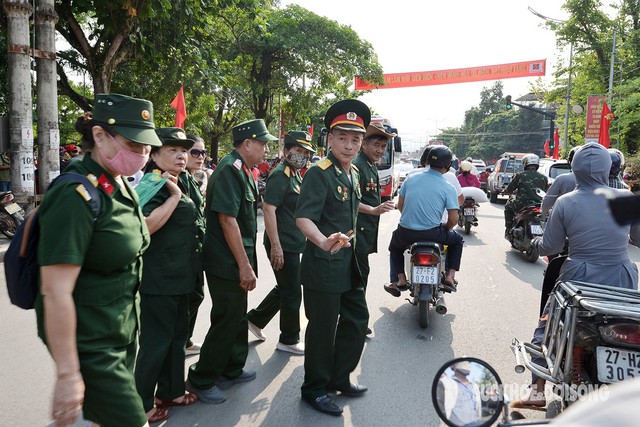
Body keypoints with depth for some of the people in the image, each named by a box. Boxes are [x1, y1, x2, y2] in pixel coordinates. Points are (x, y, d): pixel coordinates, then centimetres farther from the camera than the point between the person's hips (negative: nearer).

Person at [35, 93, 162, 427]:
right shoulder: (76, 196, -23)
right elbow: (55, 292, -23)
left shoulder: (121, 186, 3)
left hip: (121, 331, 8)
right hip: (89, 343, -8)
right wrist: (67, 373, -21)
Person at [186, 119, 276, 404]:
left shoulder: (242, 170, 13)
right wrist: (244, 266, -22)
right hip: (227, 263, -10)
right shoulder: (230, 169, -18)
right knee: (226, 320, 0)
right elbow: (227, 220, -24)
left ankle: (232, 370, 35)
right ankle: (201, 380, 17)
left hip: (237, 262, 10)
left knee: (237, 316, 19)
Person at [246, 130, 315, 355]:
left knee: (284, 288, 20)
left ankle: (255, 319, 35)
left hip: (293, 244, 10)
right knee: (292, 293, 2)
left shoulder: (296, 175, 15)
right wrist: (276, 246, -25)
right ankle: (289, 340, 19)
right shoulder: (280, 175, -15)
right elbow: (268, 209, -22)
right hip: (282, 245, -10)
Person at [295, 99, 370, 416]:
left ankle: (339, 378, 37)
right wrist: (324, 242, -43)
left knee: (357, 319, 17)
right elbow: (303, 217, -26)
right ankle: (314, 389, 24)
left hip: (349, 265, 9)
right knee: (322, 329, 3)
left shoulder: (353, 173, 11)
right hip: (323, 266, -9)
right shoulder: (319, 173, -16)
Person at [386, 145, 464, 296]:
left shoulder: (411, 179, 2)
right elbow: (453, 220, -8)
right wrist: (446, 228, 14)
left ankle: (400, 279, 19)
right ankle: (450, 276, 18)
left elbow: (400, 205, 11)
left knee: (394, 245, 35)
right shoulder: (448, 188, -6)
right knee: (457, 240, 28)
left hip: (405, 233, 2)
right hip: (432, 234, -2)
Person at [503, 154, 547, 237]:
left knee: (508, 206, 26)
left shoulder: (520, 175, 2)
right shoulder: (543, 178, 10)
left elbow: (509, 189, 8)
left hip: (522, 205, -2)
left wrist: (505, 191, 30)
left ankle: (508, 230, 21)